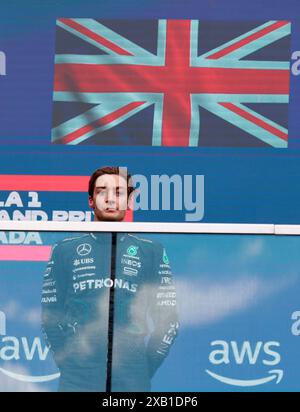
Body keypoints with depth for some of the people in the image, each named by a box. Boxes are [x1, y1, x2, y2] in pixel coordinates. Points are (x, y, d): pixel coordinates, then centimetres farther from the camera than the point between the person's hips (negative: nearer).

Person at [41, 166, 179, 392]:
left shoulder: (152, 251, 6)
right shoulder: (65, 250, 7)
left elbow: (168, 318, 5)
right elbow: (50, 315, 6)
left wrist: (146, 367, -1)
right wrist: (67, 361, -2)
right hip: (77, 379, 0)